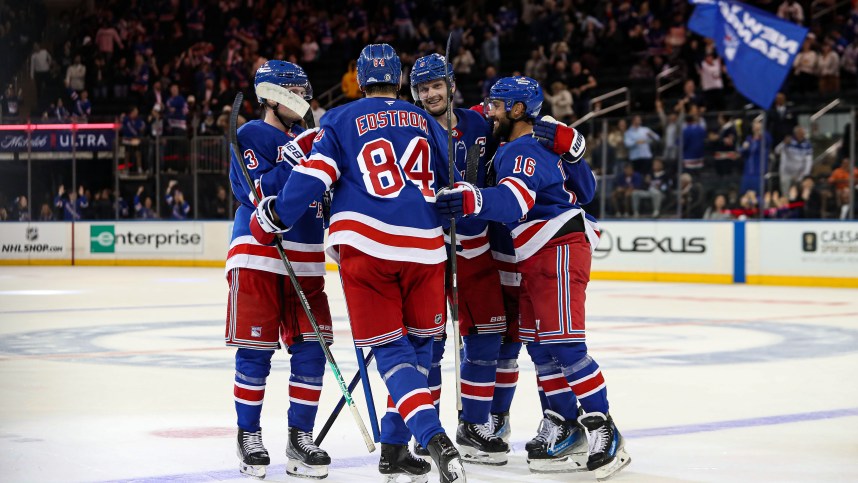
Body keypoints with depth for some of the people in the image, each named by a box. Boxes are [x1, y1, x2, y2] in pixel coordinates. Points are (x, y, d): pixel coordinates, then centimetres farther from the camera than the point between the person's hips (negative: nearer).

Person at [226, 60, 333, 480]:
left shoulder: (308, 139, 16)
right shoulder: (249, 137, -4)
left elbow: (326, 198, 21)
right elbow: (258, 194, -17)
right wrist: (295, 157, -25)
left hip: (305, 263, 6)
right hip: (257, 260, -6)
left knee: (311, 348, 0)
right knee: (256, 350, -3)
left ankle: (300, 437, 7)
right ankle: (249, 436, 9)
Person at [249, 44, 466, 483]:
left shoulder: (342, 120, 7)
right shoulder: (425, 122, 17)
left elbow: (312, 177, -3)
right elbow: (452, 183, 22)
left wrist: (273, 218, 8)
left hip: (365, 244, -2)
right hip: (424, 245, 2)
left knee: (390, 348, 0)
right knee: (418, 343, 15)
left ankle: (433, 437, -20)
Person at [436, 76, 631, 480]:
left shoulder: (526, 151, -13)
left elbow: (514, 200, -32)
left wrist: (475, 200, -49)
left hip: (559, 250, -11)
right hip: (534, 258, 11)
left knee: (564, 343, -15)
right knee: (540, 345, 9)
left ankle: (604, 432, -14)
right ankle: (566, 431, 13)